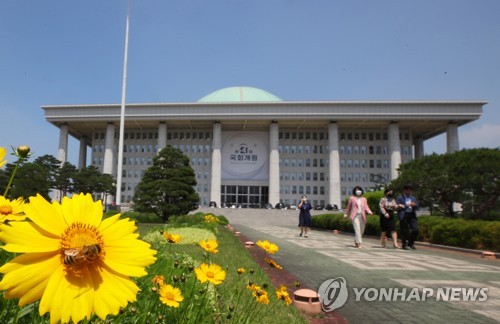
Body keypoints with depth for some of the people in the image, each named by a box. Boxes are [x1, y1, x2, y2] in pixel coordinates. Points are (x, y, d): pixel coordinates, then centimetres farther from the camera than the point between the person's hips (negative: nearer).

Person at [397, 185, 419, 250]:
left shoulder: (413, 198, 21)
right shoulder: (400, 198, 5)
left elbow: (417, 206, 14)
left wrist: (414, 205, -9)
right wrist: (407, 205, -13)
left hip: (412, 215, 4)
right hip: (404, 216, -4)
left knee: (415, 229, -5)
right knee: (404, 231, -2)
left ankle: (411, 243, 14)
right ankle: (404, 244, 10)